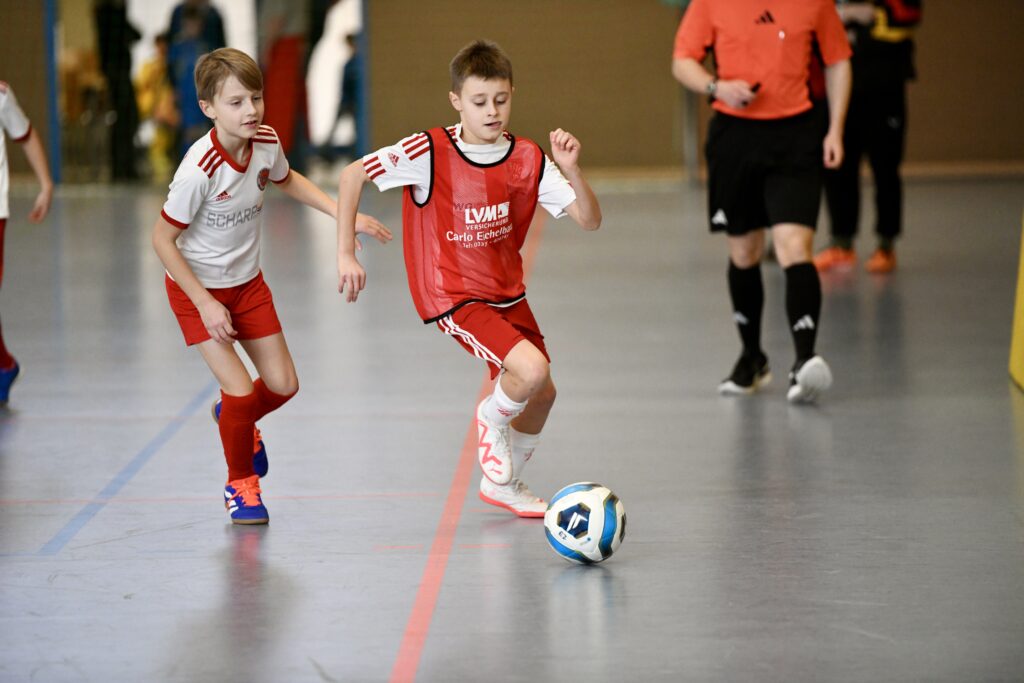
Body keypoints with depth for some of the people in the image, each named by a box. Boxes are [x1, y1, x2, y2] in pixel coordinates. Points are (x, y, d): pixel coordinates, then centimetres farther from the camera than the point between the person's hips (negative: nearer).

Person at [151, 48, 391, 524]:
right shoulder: (200, 171, -31)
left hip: (247, 281, 6)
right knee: (240, 390, -12)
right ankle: (239, 484, 13)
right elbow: (162, 240, -21)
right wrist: (205, 304, -21)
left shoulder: (267, 143, -13)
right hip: (198, 288, -6)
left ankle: (235, 416, 42)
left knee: (283, 384, 7)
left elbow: (286, 180, 13)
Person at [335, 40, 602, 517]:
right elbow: (353, 174, -12)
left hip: (506, 293, 6)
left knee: (541, 393, 12)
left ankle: (502, 483, 38)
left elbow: (590, 220, -10)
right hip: (452, 298, -6)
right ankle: (492, 417, 10)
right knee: (531, 369, -25)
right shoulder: (430, 152, -18)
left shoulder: (528, 160, -7)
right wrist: (345, 253, -14)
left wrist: (571, 170, -28)